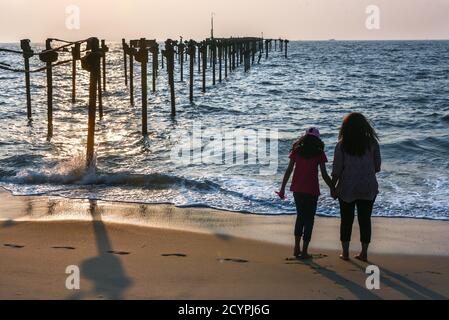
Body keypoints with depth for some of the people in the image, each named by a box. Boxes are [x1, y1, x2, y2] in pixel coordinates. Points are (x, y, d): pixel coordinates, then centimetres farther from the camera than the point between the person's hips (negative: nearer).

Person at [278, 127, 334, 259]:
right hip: (311, 190, -3)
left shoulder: (297, 150, 4)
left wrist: (282, 188, 7)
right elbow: (324, 175, -4)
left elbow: (289, 170, 2)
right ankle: (304, 252, 7)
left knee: (300, 216, 20)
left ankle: (297, 248, 18)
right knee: (309, 218, 7)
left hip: (297, 189, 3)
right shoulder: (319, 153, -3)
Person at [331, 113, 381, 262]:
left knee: (346, 219, 9)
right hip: (368, 188, 1)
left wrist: (333, 187, 5)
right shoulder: (372, 143, -2)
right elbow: (377, 167, 5)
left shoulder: (342, 145, -6)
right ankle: (364, 253, 11)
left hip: (347, 188, -1)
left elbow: (337, 169, -5)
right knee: (365, 219, 8)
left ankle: (345, 252, 12)